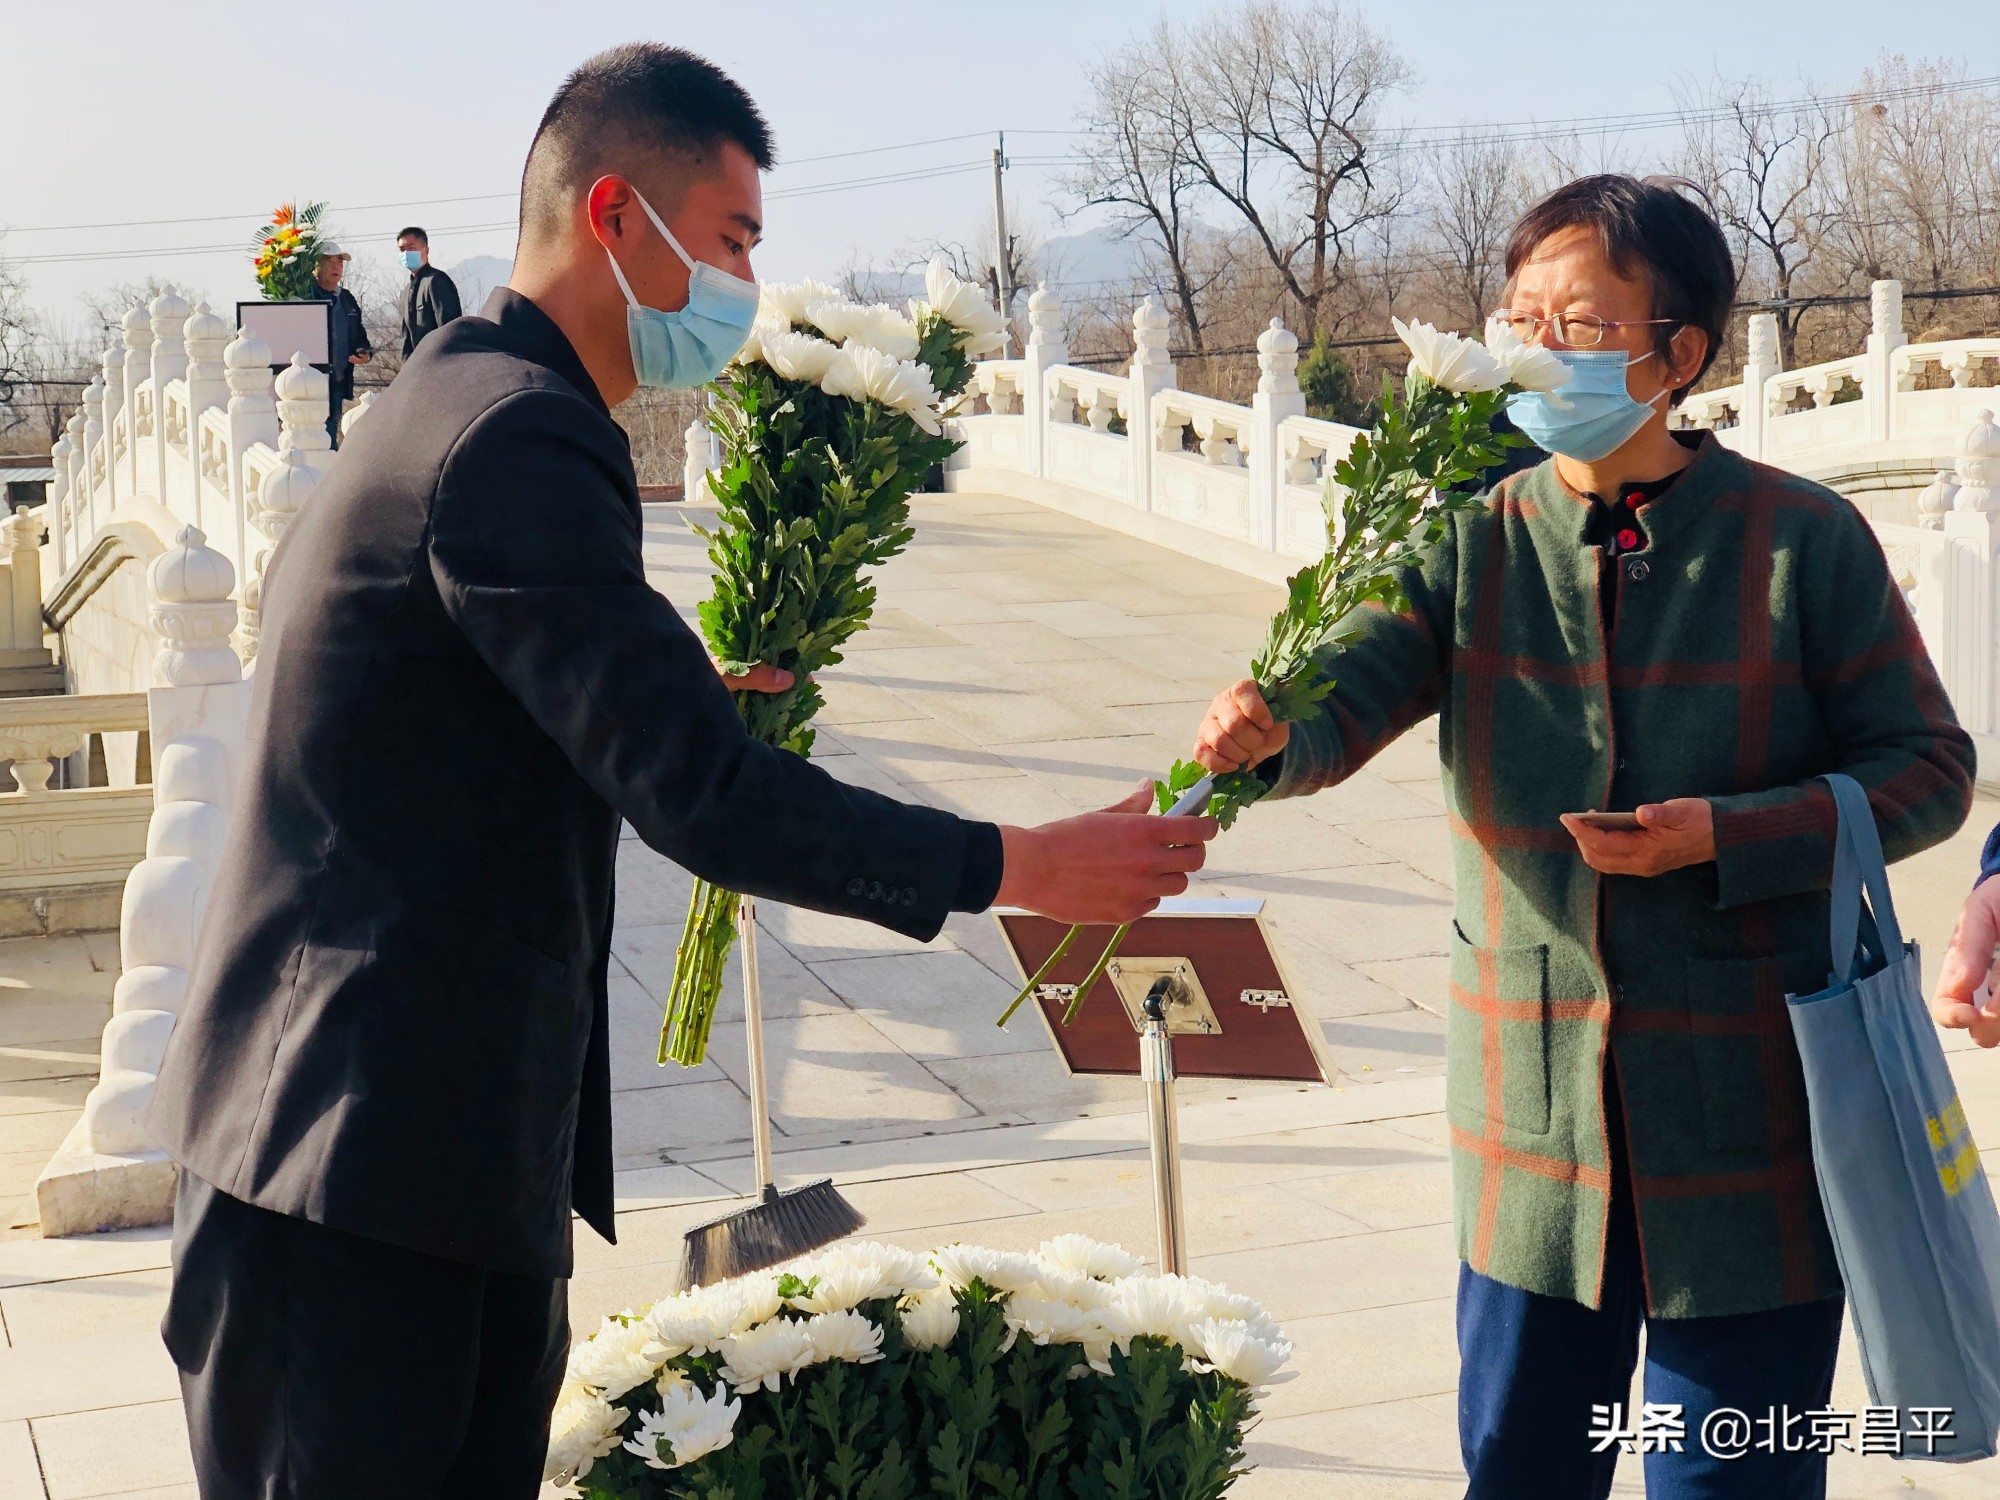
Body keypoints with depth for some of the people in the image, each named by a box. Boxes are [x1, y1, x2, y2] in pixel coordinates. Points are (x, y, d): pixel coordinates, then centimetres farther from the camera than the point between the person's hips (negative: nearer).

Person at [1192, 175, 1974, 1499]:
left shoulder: (1803, 540, -7)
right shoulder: (1475, 544, 2)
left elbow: (1929, 767, -4)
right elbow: (1343, 693, -12)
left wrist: (1727, 836, -18)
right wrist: (1267, 735, -35)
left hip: (1750, 1119, -3)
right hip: (1536, 1111, 3)